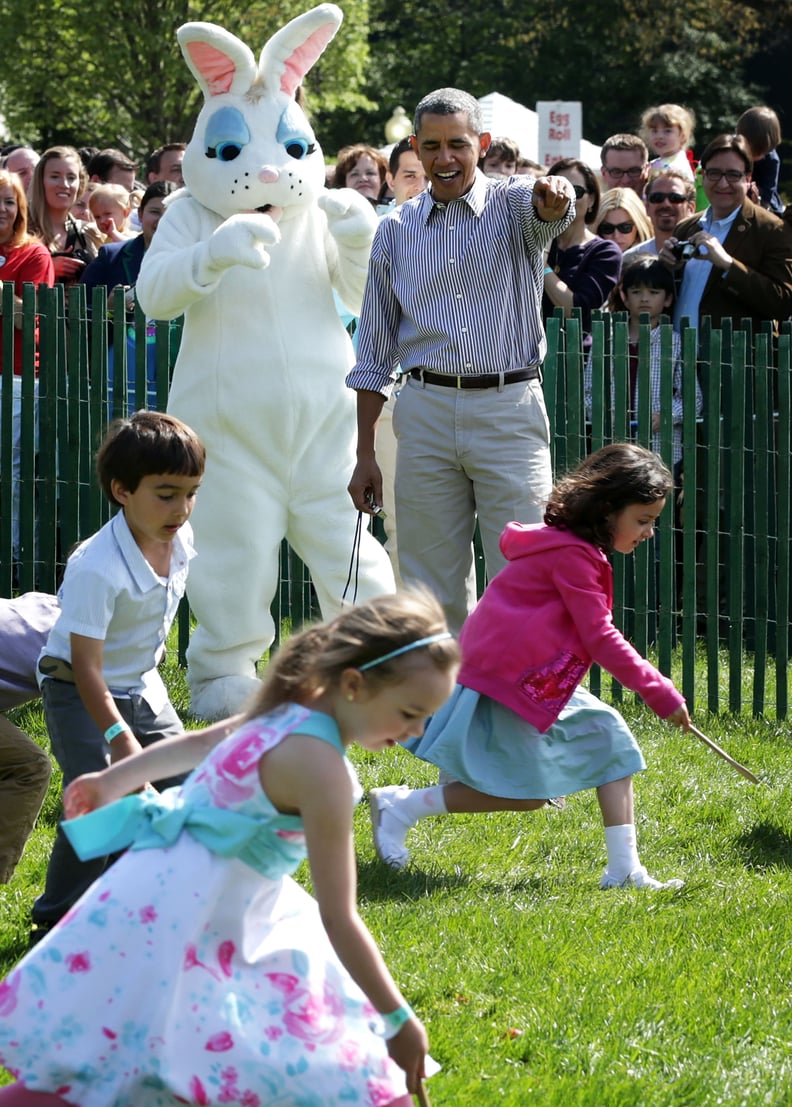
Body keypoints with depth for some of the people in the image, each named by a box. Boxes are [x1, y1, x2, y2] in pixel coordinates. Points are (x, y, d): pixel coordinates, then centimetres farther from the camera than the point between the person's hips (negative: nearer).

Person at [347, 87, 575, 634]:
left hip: (510, 409, -3)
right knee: (432, 591, 5)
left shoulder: (514, 204, 3)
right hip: (426, 412, 3)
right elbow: (375, 352, 14)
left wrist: (555, 196, -50)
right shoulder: (396, 230, 11)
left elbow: (549, 210, -24)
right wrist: (365, 455, 10)